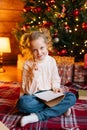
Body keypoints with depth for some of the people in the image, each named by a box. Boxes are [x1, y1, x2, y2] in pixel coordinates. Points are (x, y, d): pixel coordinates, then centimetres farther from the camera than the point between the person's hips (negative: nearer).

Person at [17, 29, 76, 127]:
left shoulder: (51, 61, -1)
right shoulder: (28, 64, -10)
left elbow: (55, 79, 11)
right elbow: (27, 91, -11)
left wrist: (56, 87, -11)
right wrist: (33, 75, -25)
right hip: (34, 96, -3)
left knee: (71, 97, -22)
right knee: (22, 102, -37)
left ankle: (37, 116, -27)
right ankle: (60, 108, -21)